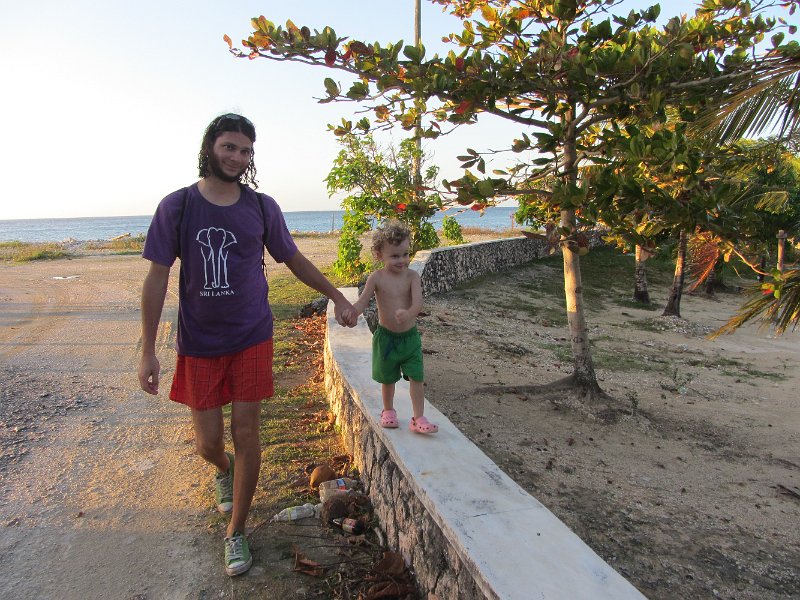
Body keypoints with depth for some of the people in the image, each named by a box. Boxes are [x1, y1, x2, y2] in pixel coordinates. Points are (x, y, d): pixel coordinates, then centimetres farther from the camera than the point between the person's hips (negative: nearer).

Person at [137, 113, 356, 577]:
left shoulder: (262, 207, -1)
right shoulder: (177, 206, -4)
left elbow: (294, 259, 12)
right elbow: (157, 279, -3)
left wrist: (338, 297, 13)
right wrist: (148, 351, -6)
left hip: (251, 338, 0)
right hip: (199, 344, 0)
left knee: (246, 435, 1)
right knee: (208, 442, 6)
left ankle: (237, 532, 21)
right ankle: (226, 470, 45)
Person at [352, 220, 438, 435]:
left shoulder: (412, 276, -10)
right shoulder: (376, 278, -10)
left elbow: (418, 302, -23)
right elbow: (362, 302, -13)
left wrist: (409, 314, -46)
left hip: (410, 336, 0)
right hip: (386, 336, 0)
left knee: (416, 377, -2)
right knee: (388, 378, 15)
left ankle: (418, 418, 9)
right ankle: (388, 411, 38)